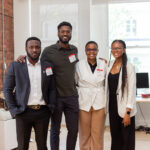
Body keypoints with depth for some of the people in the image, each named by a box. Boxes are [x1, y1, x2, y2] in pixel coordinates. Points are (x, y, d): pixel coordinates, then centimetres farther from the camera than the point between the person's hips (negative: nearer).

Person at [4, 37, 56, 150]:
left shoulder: (48, 66, 6)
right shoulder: (16, 66, -1)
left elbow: (52, 89, 10)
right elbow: (7, 90, 2)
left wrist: (51, 107, -2)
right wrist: (13, 110, -5)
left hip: (43, 113, 2)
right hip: (23, 113, -2)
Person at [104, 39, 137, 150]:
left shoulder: (129, 67, -10)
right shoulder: (110, 65, 7)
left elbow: (132, 91, -13)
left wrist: (128, 113, -16)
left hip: (124, 108, -5)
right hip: (112, 105, 5)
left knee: (126, 140, 2)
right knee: (115, 136, 13)